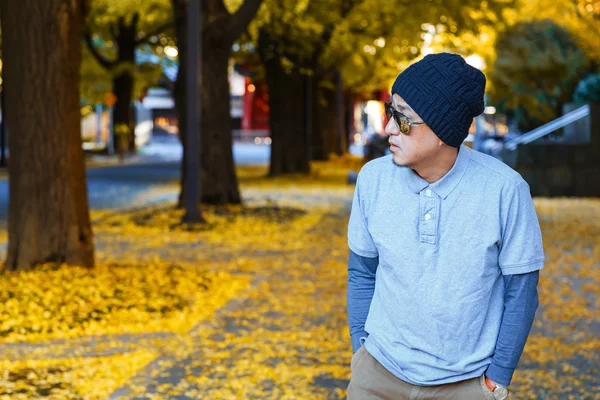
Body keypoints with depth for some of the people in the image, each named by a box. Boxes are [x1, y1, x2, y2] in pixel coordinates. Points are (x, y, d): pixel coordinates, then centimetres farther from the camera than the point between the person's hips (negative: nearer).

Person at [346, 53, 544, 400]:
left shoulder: (505, 189, -16)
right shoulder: (374, 178, -7)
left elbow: (520, 291, -7)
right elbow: (362, 273, 5)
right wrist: (360, 352, 2)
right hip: (379, 372, 2)